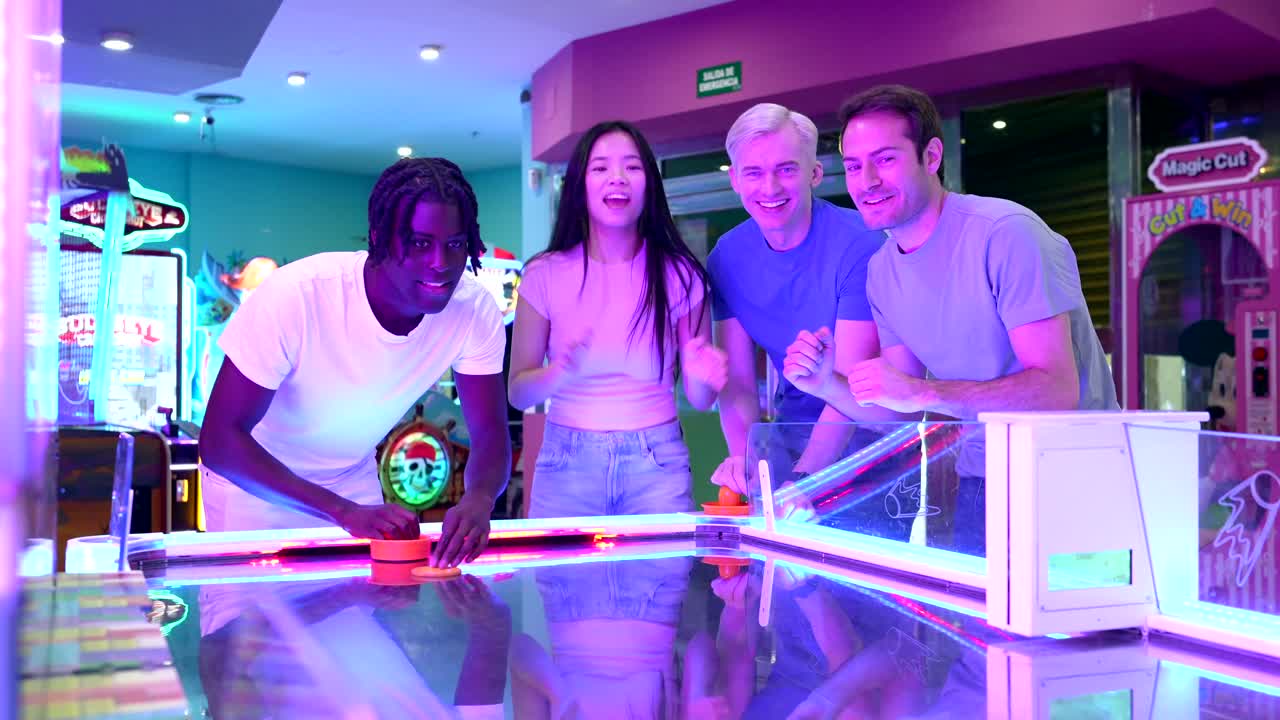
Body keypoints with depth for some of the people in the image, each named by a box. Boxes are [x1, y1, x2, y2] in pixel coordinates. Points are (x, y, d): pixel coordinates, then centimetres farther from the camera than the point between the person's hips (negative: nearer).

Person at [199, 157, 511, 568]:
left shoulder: (475, 309, -22)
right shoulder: (296, 296, -33)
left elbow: (491, 434, -16)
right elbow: (219, 440, -31)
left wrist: (479, 498, -39)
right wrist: (344, 511, -42)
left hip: (354, 483, 3)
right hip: (254, 482, -3)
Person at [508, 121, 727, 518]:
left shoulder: (680, 275, -2)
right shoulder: (546, 274, -3)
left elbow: (700, 399, 2)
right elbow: (518, 392, -3)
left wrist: (702, 376, -21)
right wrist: (562, 374, -24)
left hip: (657, 461, 0)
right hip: (567, 463, 0)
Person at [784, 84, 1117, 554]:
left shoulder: (1006, 234, -20)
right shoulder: (881, 272, 3)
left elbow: (1058, 390, -25)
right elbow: (902, 413, 4)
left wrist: (924, 393, -33)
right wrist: (828, 385, -14)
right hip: (980, 484, 6)